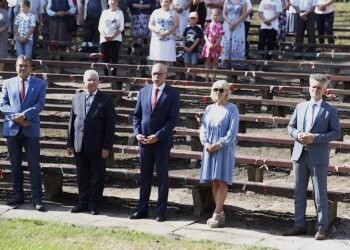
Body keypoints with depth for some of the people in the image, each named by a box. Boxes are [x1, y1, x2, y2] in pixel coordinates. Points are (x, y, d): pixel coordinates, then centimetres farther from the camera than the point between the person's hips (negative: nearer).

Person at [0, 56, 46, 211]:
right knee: (15, 164, 7)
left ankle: (37, 199, -4)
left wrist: (24, 115, -17)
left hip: (31, 129, -2)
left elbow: (40, 105, -5)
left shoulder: (39, 84, 6)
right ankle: (18, 195, 15)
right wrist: (16, 117, -11)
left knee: (34, 165, -4)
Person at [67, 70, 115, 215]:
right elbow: (72, 122, 12)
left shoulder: (106, 101, -2)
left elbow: (110, 125, -4)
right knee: (82, 176, 9)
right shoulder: (77, 98, 10)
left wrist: (107, 147, -10)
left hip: (97, 147, -3)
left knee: (97, 176, 3)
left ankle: (94, 204, 12)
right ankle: (83, 202, 19)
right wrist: (70, 143, 7)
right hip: (79, 146, 3)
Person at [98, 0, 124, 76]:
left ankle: (114, 75, -8)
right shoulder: (104, 12, 13)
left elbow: (121, 27, -1)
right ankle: (105, 75, 2)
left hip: (116, 38, -2)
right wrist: (104, 36, -11)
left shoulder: (119, 13, 7)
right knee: (105, 58, -1)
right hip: (104, 39, 2)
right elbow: (100, 27, 7)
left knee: (114, 58, -8)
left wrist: (113, 36, -14)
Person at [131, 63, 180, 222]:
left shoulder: (172, 94, -4)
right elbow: (137, 115, 12)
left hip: (162, 142, -4)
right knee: (144, 176, 9)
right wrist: (137, 133, -4)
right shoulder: (143, 92, 9)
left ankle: (161, 211, 9)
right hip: (144, 140, 4)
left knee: (162, 177, 4)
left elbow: (173, 119, -9)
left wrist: (157, 136, -16)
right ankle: (142, 210, 15)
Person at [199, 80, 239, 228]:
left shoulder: (232, 109, -2)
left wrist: (219, 144, -17)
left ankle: (217, 214, -10)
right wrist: (205, 143, -8)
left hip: (224, 149, -5)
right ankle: (220, 213, 8)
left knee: (222, 181, -8)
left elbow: (232, 131, -9)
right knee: (214, 181, 3)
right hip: (209, 149, 5)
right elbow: (203, 128, 10)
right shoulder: (209, 109, 13)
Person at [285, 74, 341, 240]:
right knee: (299, 192, 9)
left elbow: (336, 132, -6)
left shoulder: (330, 111, -1)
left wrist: (315, 138, -16)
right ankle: (300, 225, 18)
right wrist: (297, 134, -7)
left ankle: (321, 228, 5)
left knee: (320, 193, -1)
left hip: (318, 157, -5)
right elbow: (290, 126, 16)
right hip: (300, 154, 5)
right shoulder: (300, 107, 12)